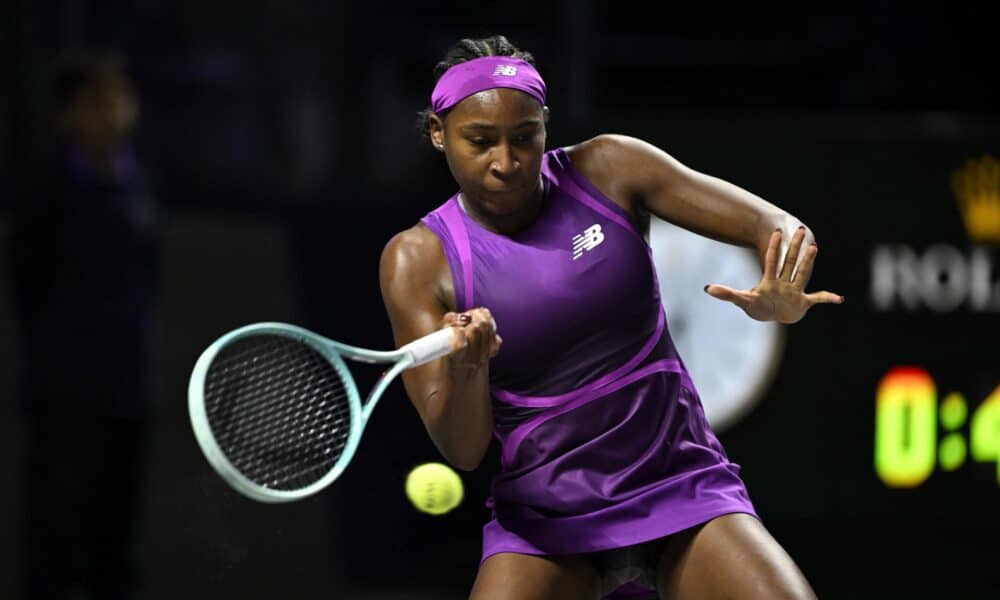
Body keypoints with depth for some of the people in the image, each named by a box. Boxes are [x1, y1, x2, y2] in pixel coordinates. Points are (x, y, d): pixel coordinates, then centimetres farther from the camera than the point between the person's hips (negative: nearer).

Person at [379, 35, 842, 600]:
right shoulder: (418, 260, -8)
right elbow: (461, 450, -12)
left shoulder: (608, 169, -5)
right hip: (544, 520, -1)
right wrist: (465, 370, -34)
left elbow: (781, 228, -5)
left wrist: (780, 296, -28)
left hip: (682, 485, 1)